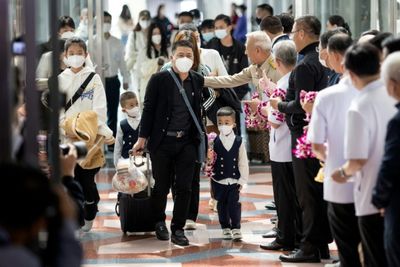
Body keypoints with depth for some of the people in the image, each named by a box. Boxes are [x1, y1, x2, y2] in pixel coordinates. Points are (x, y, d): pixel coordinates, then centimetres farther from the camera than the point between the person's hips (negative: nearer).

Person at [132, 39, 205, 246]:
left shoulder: (198, 81, 3)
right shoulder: (159, 80, -7)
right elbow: (148, 109, -3)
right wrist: (142, 138, -4)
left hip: (187, 142, 2)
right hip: (162, 142, -2)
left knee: (184, 188, 0)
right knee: (161, 186, 8)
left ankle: (178, 229, 11)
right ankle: (159, 222, 31)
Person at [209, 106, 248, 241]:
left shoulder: (238, 142, -2)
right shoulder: (215, 142, -2)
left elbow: (243, 163, 1)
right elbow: (210, 160, 1)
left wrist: (242, 180, -1)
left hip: (234, 180, -1)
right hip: (219, 180, 1)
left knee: (234, 203, -6)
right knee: (222, 204, 9)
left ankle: (236, 228, 3)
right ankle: (225, 228, 21)